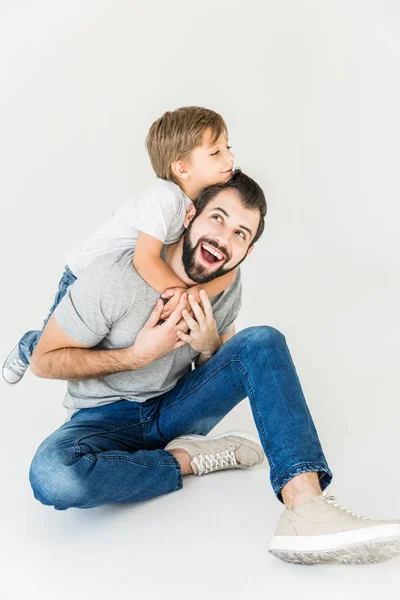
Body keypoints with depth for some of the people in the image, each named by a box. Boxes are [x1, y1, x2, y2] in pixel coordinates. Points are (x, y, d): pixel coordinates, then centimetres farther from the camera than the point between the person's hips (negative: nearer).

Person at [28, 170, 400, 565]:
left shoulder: (227, 288, -5)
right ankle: (186, 459, -15)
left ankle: (306, 508, -35)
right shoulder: (116, 275, -22)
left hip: (174, 407, 4)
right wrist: (136, 356, -25)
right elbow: (44, 361, -15)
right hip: (105, 419, -4)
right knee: (52, 476, -39)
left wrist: (209, 348, -16)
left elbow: (231, 368, 8)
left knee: (264, 342, -21)